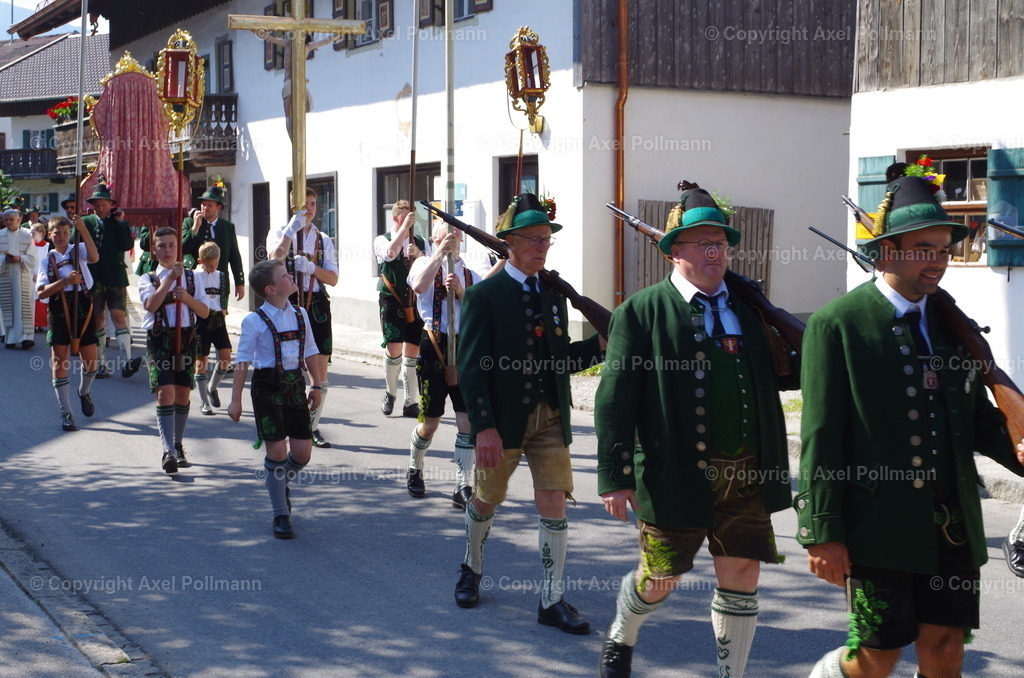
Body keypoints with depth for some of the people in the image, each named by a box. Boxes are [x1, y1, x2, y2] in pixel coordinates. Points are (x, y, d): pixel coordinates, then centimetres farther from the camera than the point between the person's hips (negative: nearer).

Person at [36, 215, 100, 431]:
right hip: (58, 311, 0)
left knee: (90, 361, 2)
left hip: (82, 307, 0)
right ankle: (65, 412, 4)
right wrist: (65, 280, -15)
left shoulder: (78, 249, 7)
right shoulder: (47, 259, 9)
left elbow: (94, 257, -18)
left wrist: (83, 230, -26)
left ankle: (84, 392, 35)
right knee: (59, 362, -2)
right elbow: (41, 292, -2)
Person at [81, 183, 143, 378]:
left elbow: (127, 245, -9)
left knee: (119, 317, -11)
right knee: (98, 320, 6)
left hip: (115, 279, -1)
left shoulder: (120, 223, 7)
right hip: (93, 279, 1)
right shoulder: (86, 222, 7)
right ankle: (100, 365, 12)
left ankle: (126, 362, -19)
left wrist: (119, 223, -8)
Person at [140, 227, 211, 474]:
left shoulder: (190, 277, 13)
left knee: (183, 394, 8)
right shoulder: (148, 279, 5)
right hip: (159, 339, -3)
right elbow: (151, 305, -15)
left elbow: (204, 312, 6)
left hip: (186, 337, 3)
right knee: (165, 393, -15)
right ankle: (168, 451, -18)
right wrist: (170, 279, -20)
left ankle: (178, 446, 23)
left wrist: (187, 297, -11)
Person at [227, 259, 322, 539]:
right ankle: (281, 514, 11)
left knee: (302, 451, 3)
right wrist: (235, 400, -9)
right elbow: (243, 361, -8)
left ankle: (281, 482, 36)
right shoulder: (255, 321, -9)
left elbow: (310, 351, 15)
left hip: (295, 385, 5)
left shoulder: (300, 314, 7)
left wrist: (316, 386, 16)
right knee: (277, 450, -4)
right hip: (268, 387, -5)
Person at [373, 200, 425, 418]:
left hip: (416, 302, 3)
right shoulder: (382, 240, 3)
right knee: (393, 350, -13)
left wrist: (419, 255, -13)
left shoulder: (420, 242, 12)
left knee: (412, 353, 4)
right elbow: (390, 253, -20)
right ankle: (390, 393, 12)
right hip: (392, 301, -3)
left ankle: (411, 403, 12)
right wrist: (405, 226, -17)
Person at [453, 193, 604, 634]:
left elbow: (561, 359, 13)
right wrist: (484, 427, -20)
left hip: (550, 416, 4)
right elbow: (471, 367, -13)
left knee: (555, 503, -2)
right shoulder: (484, 296, -8)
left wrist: (601, 343, -5)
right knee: (488, 499, 13)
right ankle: (471, 569, 40)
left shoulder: (554, 294, 9)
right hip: (503, 417, -4)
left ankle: (551, 601, 6)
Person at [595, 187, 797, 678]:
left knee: (742, 580, 6)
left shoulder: (747, 307, 10)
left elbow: (774, 377, 17)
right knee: (659, 579, 9)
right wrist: (615, 477, -12)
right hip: (676, 475, -4)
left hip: (748, 475, 4)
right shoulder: (641, 313, -4)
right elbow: (615, 400, -8)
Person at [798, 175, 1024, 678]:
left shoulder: (952, 322, 12)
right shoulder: (836, 325, -6)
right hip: (880, 524, -5)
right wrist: (823, 533, -12)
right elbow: (821, 436, -9)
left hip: (954, 523, 5)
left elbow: (976, 414, 17)